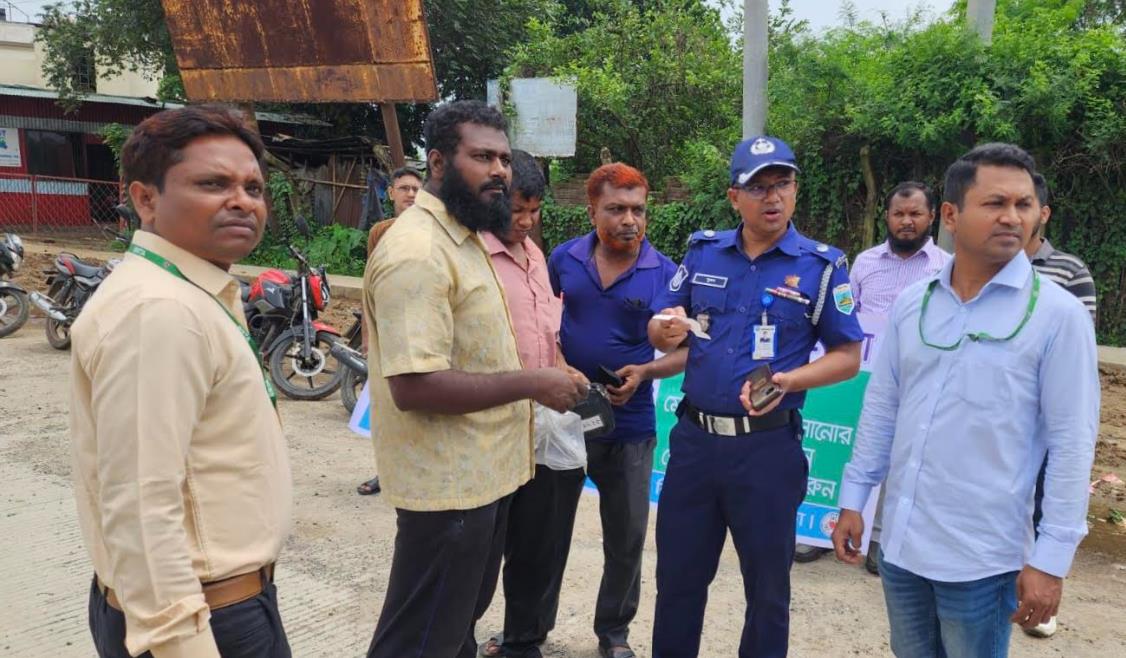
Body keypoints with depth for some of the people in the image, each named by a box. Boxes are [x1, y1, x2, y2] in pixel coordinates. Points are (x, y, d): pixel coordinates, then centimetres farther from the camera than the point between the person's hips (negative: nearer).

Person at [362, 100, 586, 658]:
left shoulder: (464, 236, 11)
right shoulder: (418, 252, -23)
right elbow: (414, 385, -29)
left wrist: (543, 373, 8)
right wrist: (530, 384, -22)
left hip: (482, 471, 10)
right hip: (448, 483, -10)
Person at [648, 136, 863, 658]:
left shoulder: (822, 266, -4)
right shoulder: (702, 251, 4)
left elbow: (847, 356, -2)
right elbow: (660, 331, 11)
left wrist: (788, 381, -19)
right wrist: (666, 329, -14)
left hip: (768, 445, -2)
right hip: (694, 437, 3)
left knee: (767, 586, 13)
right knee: (677, 576, 15)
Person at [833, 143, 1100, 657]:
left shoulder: (1058, 314, -10)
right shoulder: (911, 303, 2)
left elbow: (1071, 443, -10)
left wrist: (1051, 560, -11)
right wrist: (853, 500, 8)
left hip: (981, 558, -4)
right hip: (899, 543, 4)